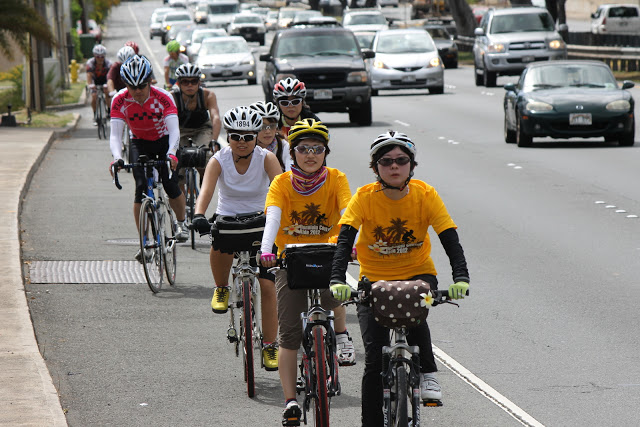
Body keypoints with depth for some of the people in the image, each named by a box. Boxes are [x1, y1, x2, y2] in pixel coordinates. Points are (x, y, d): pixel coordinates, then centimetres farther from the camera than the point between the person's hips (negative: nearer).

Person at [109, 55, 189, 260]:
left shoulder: (163, 98, -27)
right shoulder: (120, 101, -23)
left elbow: (174, 129, -34)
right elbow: (115, 134, -27)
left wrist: (171, 153, -52)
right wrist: (117, 158, -46)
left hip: (165, 141, -1)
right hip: (140, 143, 1)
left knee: (170, 184, -14)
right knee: (141, 188, -15)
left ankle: (181, 223, 16)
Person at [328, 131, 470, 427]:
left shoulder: (425, 195, -14)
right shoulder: (365, 197, -15)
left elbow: (450, 239, -19)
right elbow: (345, 240, -24)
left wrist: (461, 278, -35)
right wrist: (337, 280, -40)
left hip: (418, 273, 0)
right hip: (375, 278, 0)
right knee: (374, 361, -8)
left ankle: (428, 374, -14)